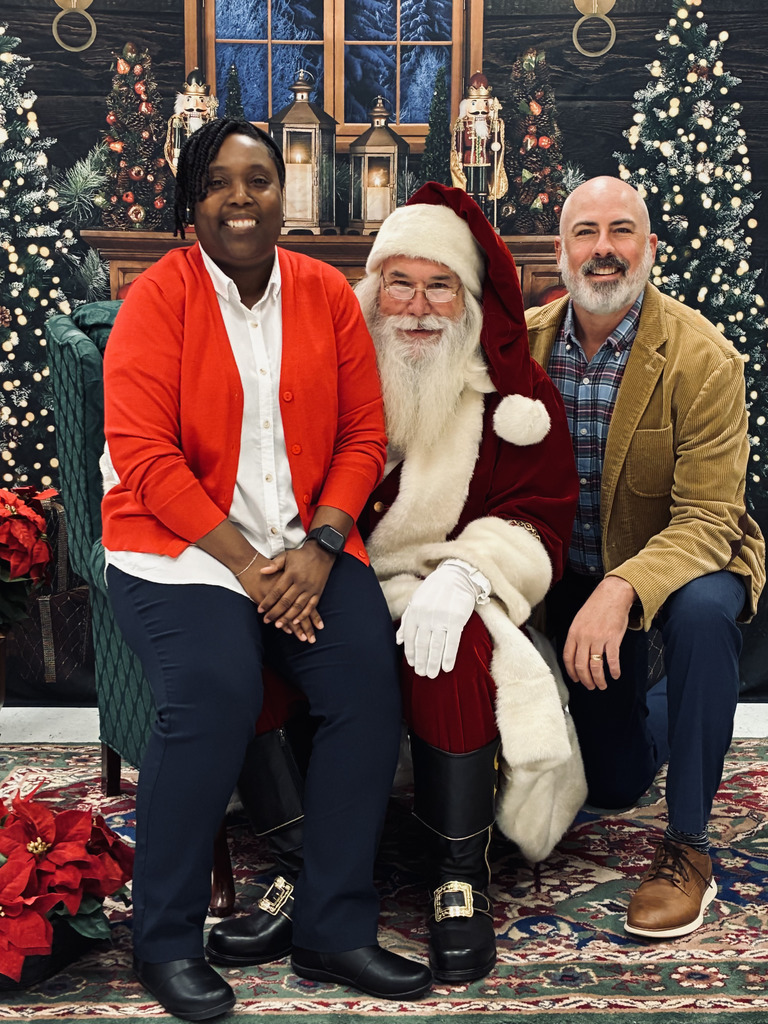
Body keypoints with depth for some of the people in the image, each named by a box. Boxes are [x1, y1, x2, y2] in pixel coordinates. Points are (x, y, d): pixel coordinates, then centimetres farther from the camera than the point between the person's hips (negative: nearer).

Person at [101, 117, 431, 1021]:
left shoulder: (327, 294, 8)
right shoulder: (159, 297, -4)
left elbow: (362, 436, 6)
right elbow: (144, 455, -11)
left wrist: (319, 548, -9)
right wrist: (244, 563, -15)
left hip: (307, 544, 4)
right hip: (180, 546, -3)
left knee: (371, 681, -20)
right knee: (214, 693, -29)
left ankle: (332, 929, -4)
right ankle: (164, 940, -8)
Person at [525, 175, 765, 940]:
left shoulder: (704, 359, -21)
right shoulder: (524, 342, -8)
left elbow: (706, 519, -26)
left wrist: (622, 591, -43)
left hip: (682, 560, -3)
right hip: (572, 572, 4)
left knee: (702, 614, -40)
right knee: (610, 781, 10)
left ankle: (687, 848, -22)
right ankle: (664, 712, 48)